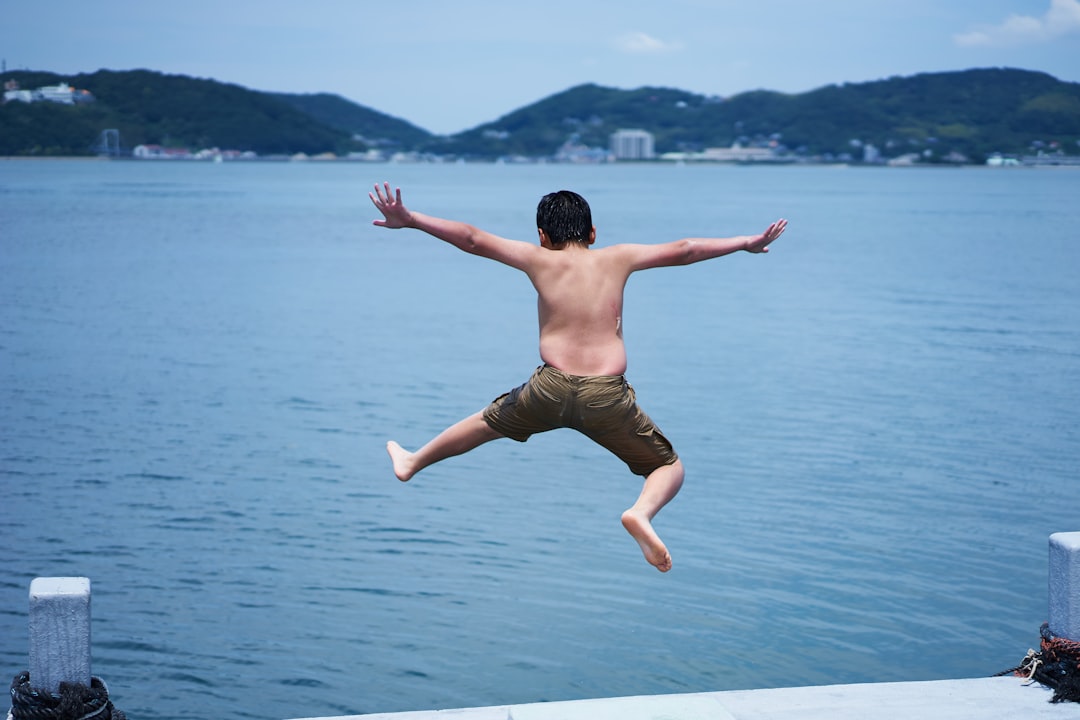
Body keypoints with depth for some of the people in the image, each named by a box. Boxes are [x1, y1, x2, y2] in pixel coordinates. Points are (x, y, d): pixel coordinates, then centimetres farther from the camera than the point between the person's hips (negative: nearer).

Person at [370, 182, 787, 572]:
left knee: (487, 422, 31)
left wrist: (409, 220, 8)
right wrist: (747, 243, 25)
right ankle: (642, 512, -18)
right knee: (670, 467, 14)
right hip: (607, 396, -1)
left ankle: (412, 462, 47)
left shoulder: (539, 260, 6)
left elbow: (471, 239, 4)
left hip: (550, 390, 1)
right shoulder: (617, 259, 8)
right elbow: (683, 250, 14)